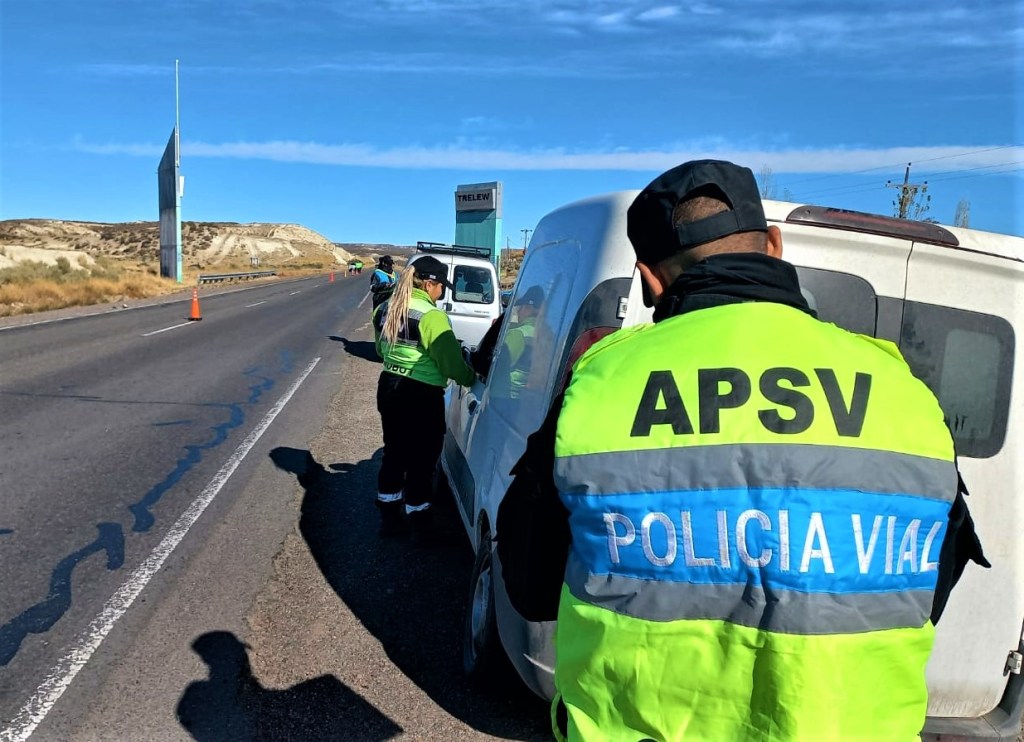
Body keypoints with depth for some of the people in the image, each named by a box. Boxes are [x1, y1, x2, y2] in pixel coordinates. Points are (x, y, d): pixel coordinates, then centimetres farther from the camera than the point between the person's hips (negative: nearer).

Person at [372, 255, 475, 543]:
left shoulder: (385, 310, 5)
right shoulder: (431, 316, -20)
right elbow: (452, 364, -18)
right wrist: (472, 378, -1)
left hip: (389, 389, 8)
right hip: (421, 397, -8)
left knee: (393, 454, 19)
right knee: (420, 462, 5)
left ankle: (389, 518, 30)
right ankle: (419, 526, 17)